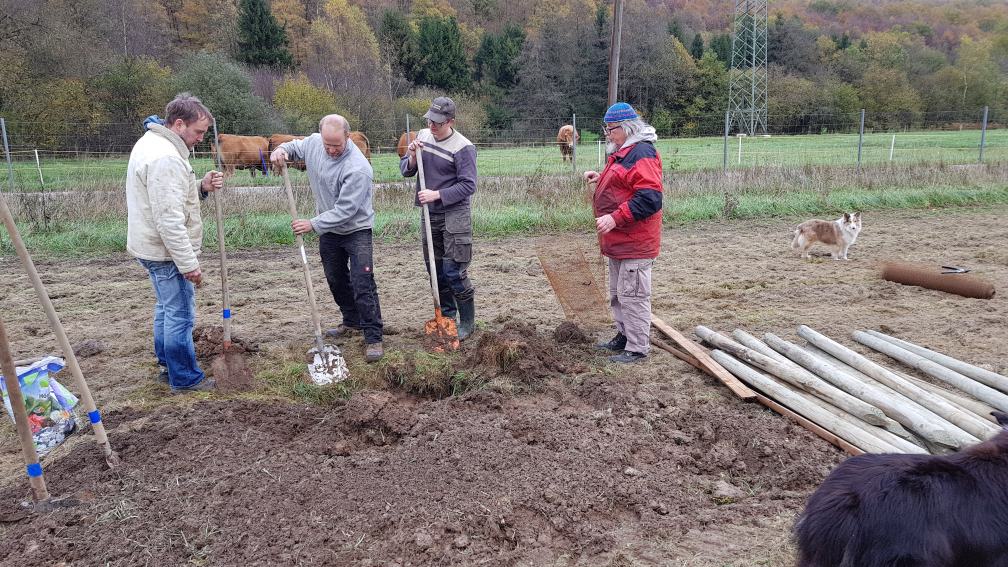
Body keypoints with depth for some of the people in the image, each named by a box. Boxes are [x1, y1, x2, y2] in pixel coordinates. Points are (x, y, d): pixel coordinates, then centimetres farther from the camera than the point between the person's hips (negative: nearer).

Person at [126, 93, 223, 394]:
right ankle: (185, 379, 11)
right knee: (180, 314, 0)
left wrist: (201, 187, -1)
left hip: (151, 246, 11)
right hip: (167, 251, -11)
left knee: (166, 308, 22)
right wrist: (188, 263, -24)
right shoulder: (165, 157, -24)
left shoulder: (152, 143, 11)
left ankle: (167, 366, 36)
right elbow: (169, 219, -28)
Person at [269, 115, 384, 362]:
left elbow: (346, 210, -30)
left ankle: (373, 337, -7)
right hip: (328, 230, 7)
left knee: (362, 284, -13)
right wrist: (282, 149, -11)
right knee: (336, 279, 18)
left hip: (356, 230, -7)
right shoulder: (313, 142, -9)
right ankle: (352, 322, 37)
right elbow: (295, 147, 14)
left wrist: (313, 224, -30)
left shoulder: (358, 168, -30)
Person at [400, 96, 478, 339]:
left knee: (454, 272, -6)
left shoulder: (463, 147, -15)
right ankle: (447, 316, 28)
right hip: (429, 214, 7)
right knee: (435, 270, 13)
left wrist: (436, 195, -21)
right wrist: (412, 157, -12)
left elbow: (468, 186, -16)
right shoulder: (423, 136, 5)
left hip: (455, 216, -6)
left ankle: (468, 322, 8)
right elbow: (406, 171, 9)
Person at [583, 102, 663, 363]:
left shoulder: (642, 154, -18)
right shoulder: (620, 153, 16)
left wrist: (615, 218, -30)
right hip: (618, 242, 11)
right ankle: (623, 336, 34)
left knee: (632, 295, -4)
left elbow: (649, 198, -27)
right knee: (617, 293, 20)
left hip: (635, 243, -11)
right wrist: (600, 178, 13)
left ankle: (637, 347, 6)